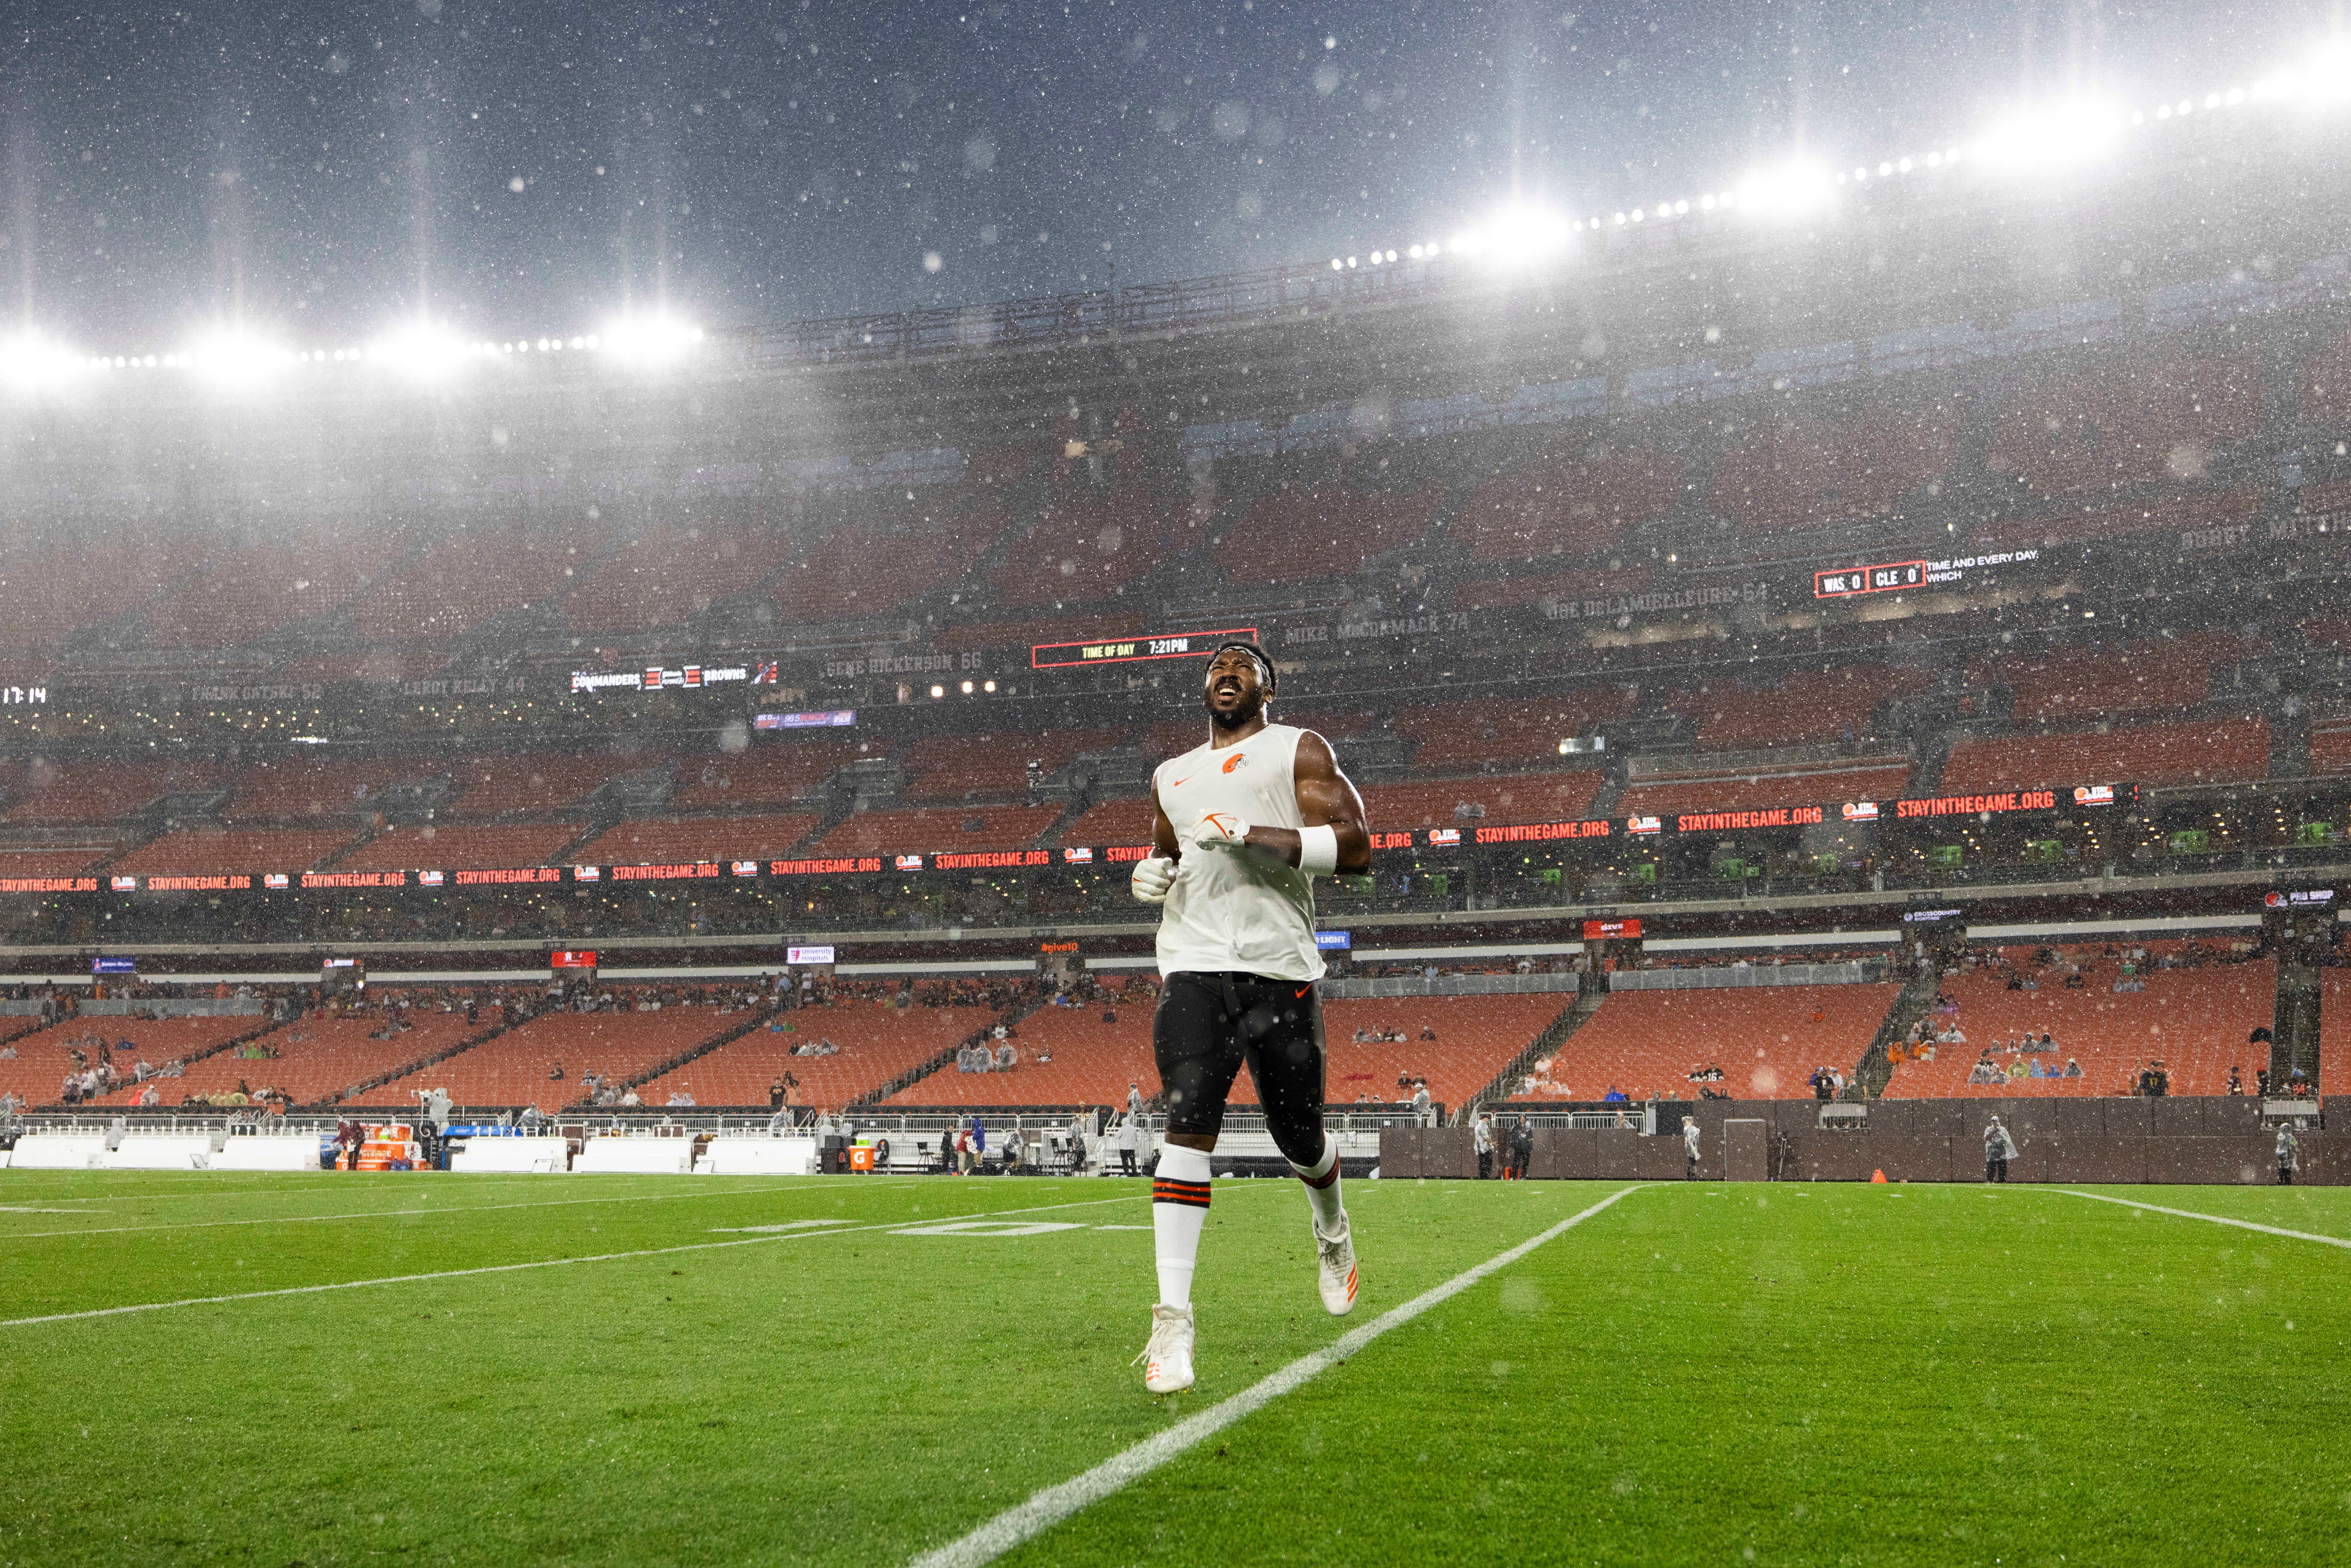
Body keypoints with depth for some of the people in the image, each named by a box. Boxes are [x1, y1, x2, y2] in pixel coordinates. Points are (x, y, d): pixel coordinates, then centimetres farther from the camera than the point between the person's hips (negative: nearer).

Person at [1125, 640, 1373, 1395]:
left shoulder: (1299, 751, 6)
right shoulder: (1172, 775, 22)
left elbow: (1354, 849, -6)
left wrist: (1247, 835, -15)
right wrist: (1151, 873, 12)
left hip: (1280, 969, -2)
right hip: (1195, 967, 2)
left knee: (1298, 1137, 8)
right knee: (1187, 1124, -16)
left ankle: (1332, 1233, 44)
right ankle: (1173, 1319, -19)